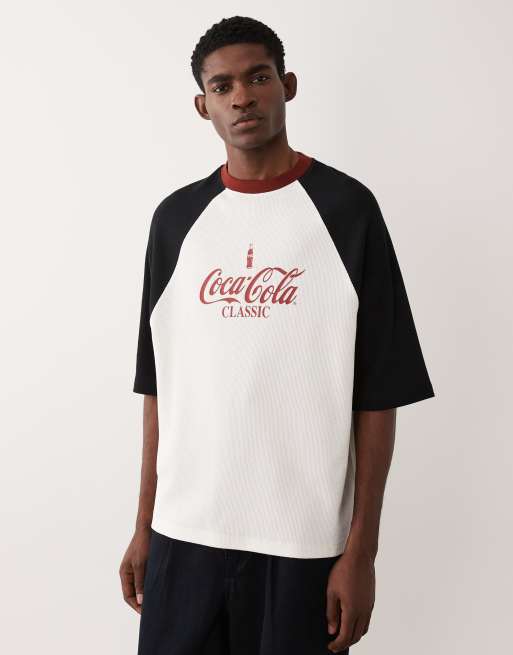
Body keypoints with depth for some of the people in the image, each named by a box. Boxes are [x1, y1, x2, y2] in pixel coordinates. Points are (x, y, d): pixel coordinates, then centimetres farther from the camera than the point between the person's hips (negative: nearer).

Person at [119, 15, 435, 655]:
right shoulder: (176, 218, 6)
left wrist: (362, 549, -7)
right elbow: (159, 383, 9)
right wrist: (144, 525, 9)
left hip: (303, 537, -3)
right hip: (184, 531, 3)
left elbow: (377, 395, -5)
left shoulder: (346, 207, -4)